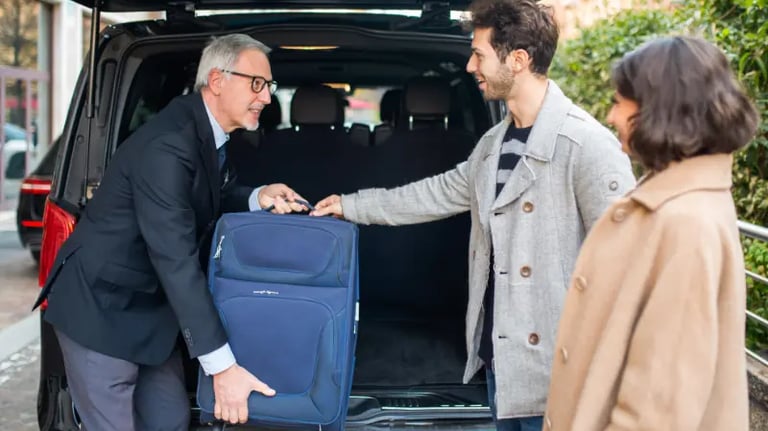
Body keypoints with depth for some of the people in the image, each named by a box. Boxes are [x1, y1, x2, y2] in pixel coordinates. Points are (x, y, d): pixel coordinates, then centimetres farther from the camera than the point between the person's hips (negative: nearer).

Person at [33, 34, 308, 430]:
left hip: (149, 305, 9)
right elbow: (176, 259, -33)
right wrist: (222, 365, -33)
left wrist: (257, 198, -8)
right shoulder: (167, 145, -29)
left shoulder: (210, 131, 1)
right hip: (101, 307, -9)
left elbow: (213, 198, 17)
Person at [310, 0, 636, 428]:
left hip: (555, 371, -8)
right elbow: (440, 193, 24)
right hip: (499, 359, 8)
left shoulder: (587, 144, -17)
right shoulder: (494, 143, 10)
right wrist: (351, 205, 29)